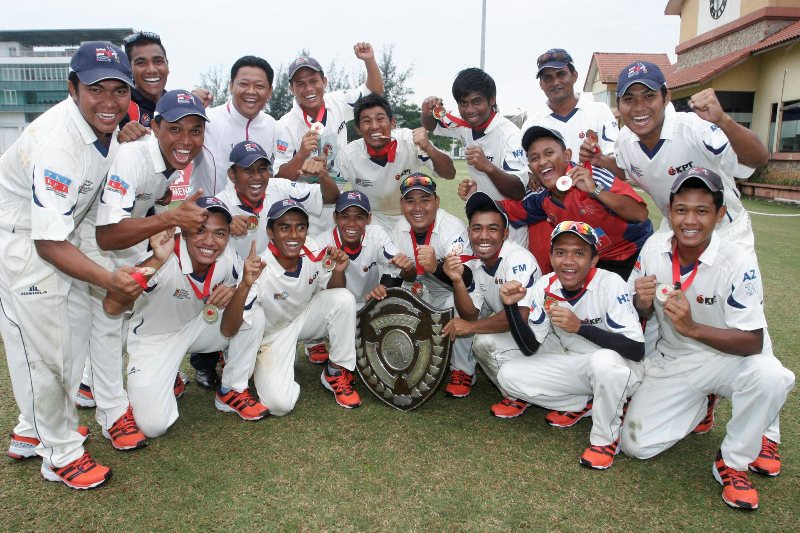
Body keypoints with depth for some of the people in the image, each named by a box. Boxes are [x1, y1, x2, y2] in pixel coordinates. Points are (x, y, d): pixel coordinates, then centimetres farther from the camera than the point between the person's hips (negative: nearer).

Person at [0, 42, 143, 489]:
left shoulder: (106, 122, -9)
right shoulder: (56, 142, -33)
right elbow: (48, 243, -32)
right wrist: (108, 279, -42)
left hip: (59, 235, 9)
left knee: (75, 333, 15)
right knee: (41, 348, -4)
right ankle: (61, 453, 15)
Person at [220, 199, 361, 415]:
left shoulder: (312, 251, -19)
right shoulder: (259, 270, -30)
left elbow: (332, 291, -1)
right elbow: (228, 330, -33)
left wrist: (338, 271, -25)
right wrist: (244, 286, -49)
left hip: (305, 317, 4)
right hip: (273, 334, -4)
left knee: (344, 298, -23)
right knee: (279, 402, -24)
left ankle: (336, 373, -4)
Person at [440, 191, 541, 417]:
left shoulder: (518, 259, -23)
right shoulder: (473, 263, -1)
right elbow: (471, 315, -3)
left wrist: (472, 326, -26)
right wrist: (457, 281, -20)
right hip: (506, 331, 8)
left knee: (485, 341, -27)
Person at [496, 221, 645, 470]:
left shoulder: (610, 284, -24)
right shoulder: (545, 287, -11)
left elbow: (637, 350, -29)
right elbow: (530, 348, -7)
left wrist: (579, 326, -39)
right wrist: (511, 306, -23)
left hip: (618, 371, -4)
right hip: (575, 366, 5)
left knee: (604, 361, -39)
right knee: (508, 375, -12)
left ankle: (606, 438, -10)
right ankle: (584, 405, 6)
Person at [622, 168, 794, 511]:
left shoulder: (738, 263, -24)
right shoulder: (654, 247, -12)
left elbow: (753, 342, -22)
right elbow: (641, 313, 1)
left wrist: (692, 327, -38)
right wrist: (643, 303, -24)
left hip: (729, 358, -3)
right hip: (672, 362, 3)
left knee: (770, 376, -37)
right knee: (635, 445, -5)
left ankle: (734, 462, -8)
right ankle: (698, 407, 25)